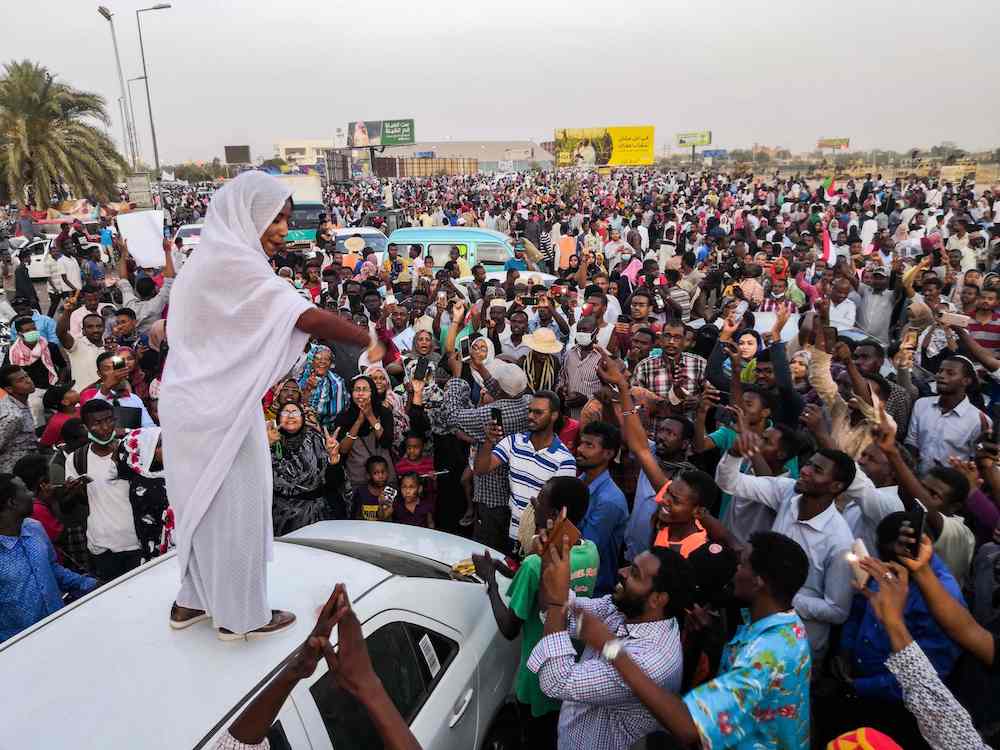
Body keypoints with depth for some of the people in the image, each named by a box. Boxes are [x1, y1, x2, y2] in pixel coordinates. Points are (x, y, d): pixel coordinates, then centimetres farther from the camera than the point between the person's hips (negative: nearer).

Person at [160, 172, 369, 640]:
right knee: (233, 507, 4)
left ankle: (193, 600, 35)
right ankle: (240, 615, 20)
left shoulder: (213, 258, 12)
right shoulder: (235, 262, -20)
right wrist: (371, 341, -17)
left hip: (199, 401, 10)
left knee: (204, 503, 20)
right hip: (217, 409, -10)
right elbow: (307, 317, -25)